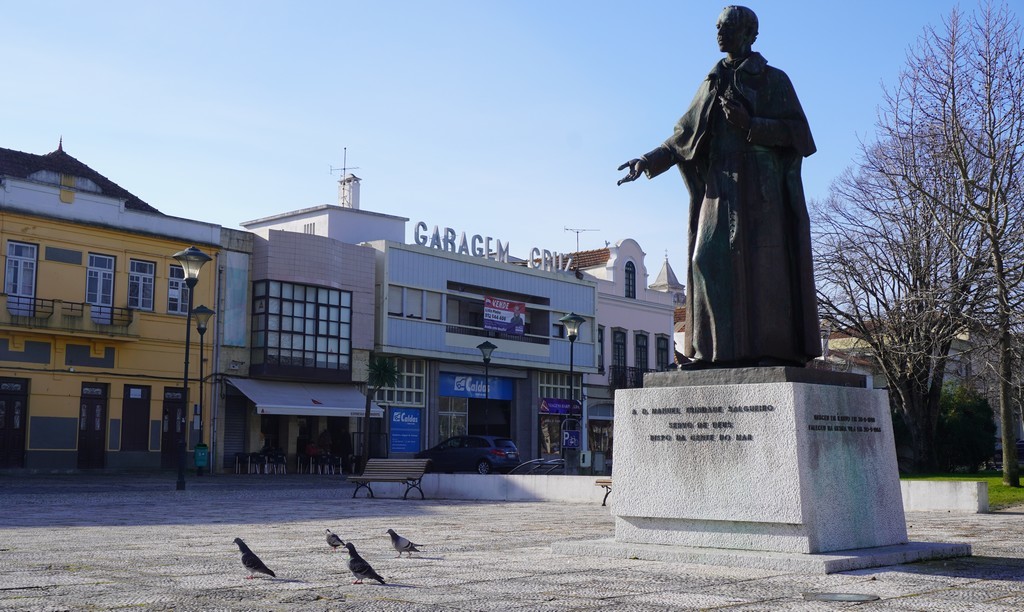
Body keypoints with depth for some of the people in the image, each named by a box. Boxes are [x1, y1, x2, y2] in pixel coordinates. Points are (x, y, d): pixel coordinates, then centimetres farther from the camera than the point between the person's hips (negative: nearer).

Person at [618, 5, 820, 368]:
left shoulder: (773, 80, 5)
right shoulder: (713, 84, 20)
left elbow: (797, 131, -4)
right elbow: (685, 134, 18)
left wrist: (750, 125, -17)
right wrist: (650, 160, 6)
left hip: (760, 184, -5)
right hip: (721, 185, 5)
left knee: (764, 259, -13)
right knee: (712, 258, -7)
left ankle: (778, 350, -14)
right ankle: (718, 349, -9)